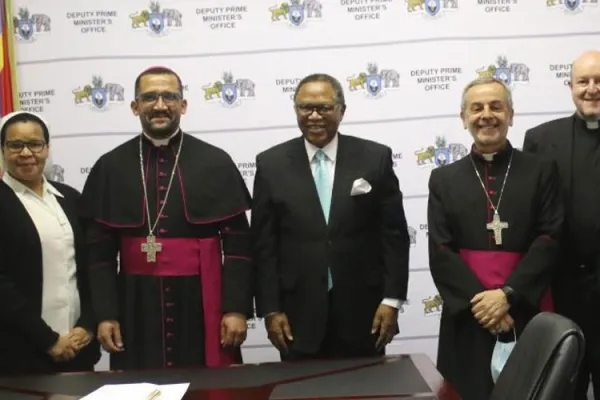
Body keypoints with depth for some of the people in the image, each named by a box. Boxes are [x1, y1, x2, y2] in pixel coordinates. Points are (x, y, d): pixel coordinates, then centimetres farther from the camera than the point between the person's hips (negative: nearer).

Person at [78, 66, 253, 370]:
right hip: (136, 306, 1)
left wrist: (237, 308, -7)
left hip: (202, 304, -1)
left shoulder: (216, 162, 1)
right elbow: (100, 250, 4)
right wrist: (105, 314, -2)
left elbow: (237, 243, -1)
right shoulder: (110, 167, 4)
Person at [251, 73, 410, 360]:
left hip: (362, 311, 0)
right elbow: (264, 243, 1)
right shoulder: (271, 164, 2)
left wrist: (392, 300, -4)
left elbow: (394, 234, 1)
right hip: (298, 314, 0)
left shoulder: (375, 158, 1)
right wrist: (270, 309, -3)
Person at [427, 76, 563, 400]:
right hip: (468, 319, 1)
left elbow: (549, 241, -3)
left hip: (528, 316, -1)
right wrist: (477, 300, -12)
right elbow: (440, 252, 1)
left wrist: (507, 294, -14)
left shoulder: (541, 172, 5)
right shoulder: (444, 179, 8)